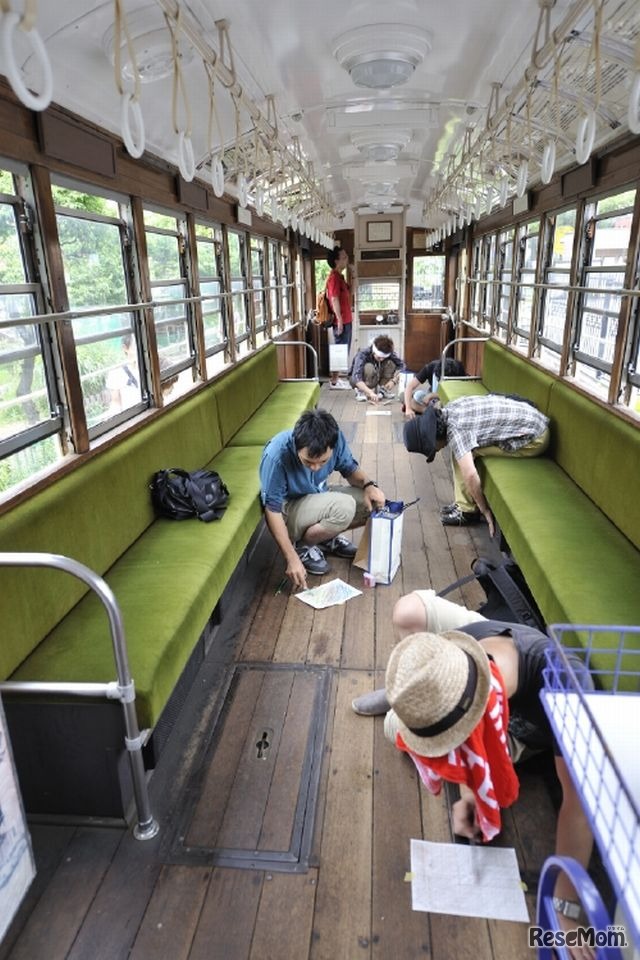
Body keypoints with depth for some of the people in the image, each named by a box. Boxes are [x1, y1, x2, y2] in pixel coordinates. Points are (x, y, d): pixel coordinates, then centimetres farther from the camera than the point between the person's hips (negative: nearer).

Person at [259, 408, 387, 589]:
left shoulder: (335, 437, -20)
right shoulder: (276, 455, -33)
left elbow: (350, 468, -1)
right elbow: (272, 510, -26)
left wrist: (368, 484, -23)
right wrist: (292, 559, -29)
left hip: (320, 498, 6)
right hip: (288, 508, -6)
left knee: (375, 503, -9)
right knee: (343, 507, -32)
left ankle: (327, 537, 10)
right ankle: (301, 546, -6)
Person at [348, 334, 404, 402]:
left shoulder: (389, 354, -20)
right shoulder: (363, 354, -33)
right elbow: (356, 378, -45)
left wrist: (394, 380, -31)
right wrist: (370, 392, -57)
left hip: (375, 378, 4)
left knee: (390, 363, -20)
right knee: (369, 367, -36)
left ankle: (383, 389, -5)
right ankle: (361, 391, -17)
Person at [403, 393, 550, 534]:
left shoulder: (455, 430, -24)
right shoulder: (448, 409, 0)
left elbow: (470, 476, -30)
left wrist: (484, 510, -16)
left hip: (535, 438, -9)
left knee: (463, 452, -13)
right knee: (463, 451, 5)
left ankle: (468, 511, 2)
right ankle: (463, 504, 14)